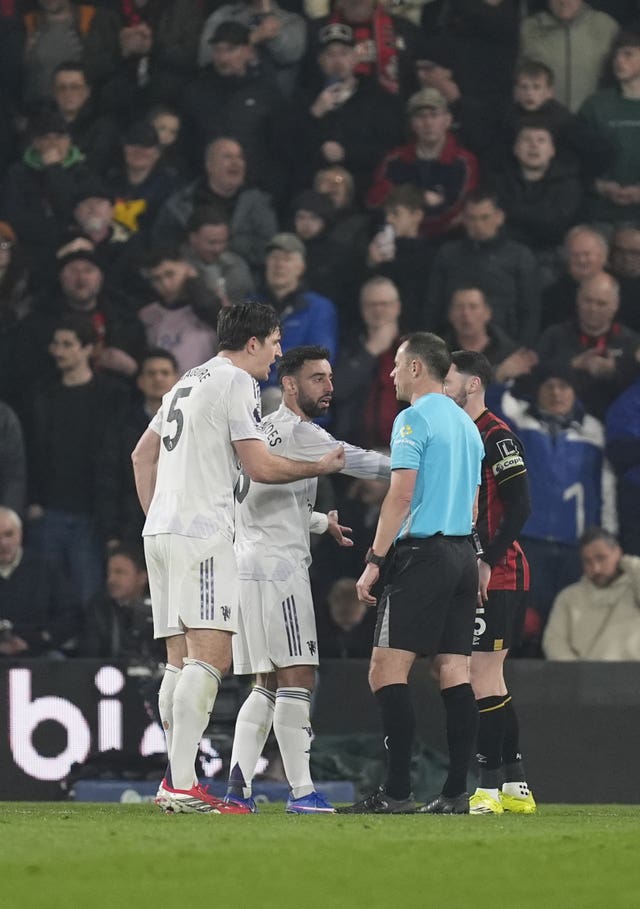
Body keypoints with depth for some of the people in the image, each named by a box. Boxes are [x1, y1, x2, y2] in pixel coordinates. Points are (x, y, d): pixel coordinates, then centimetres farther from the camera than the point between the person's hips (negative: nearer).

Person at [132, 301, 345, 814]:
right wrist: (322, 467, 5)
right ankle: (183, 784, -24)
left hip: (162, 531, 10)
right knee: (211, 657, -15)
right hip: (202, 532, -10)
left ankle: (175, 781, 5)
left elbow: (142, 455, 28)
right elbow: (261, 467, -9)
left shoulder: (189, 382, 23)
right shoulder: (236, 382, -6)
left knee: (182, 662, 9)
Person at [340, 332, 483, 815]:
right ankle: (456, 792, 0)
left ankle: (397, 791, -17)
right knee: (455, 672, 4)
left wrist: (374, 561, -13)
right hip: (463, 555, 8)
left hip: (422, 554, -8)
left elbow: (401, 496, -14)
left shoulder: (414, 419, -7)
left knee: (387, 671, -9)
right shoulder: (467, 424, 18)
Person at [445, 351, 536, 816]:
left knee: (482, 677, -12)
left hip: (498, 574, -10)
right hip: (477, 574, 10)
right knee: (490, 678, 11)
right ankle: (516, 786, 15)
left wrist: (488, 563, -21)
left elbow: (520, 506, -19)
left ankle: (490, 787, -12)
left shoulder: (497, 437, -12)